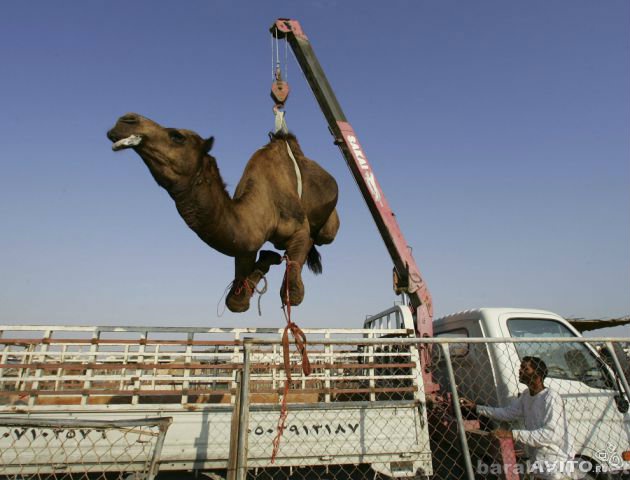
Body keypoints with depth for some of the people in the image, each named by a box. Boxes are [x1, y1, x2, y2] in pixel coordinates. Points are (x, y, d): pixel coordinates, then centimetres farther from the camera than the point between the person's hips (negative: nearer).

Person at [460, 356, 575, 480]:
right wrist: (476, 407, 3)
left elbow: (552, 433, -29)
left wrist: (513, 434, -33)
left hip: (556, 465, -7)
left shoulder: (551, 398, -21)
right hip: (537, 462, 7)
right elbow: (507, 413, 10)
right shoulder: (526, 395, 4)